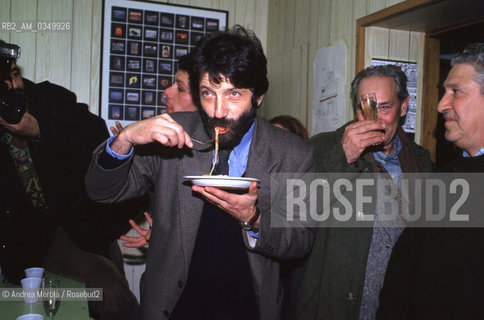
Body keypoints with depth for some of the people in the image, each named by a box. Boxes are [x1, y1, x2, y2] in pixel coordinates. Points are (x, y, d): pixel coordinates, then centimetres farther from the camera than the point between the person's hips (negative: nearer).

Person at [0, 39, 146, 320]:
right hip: (37, 238, -2)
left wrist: (39, 131, -21)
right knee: (111, 290, -20)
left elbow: (98, 134, -13)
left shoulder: (50, 97, 1)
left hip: (87, 222, 2)